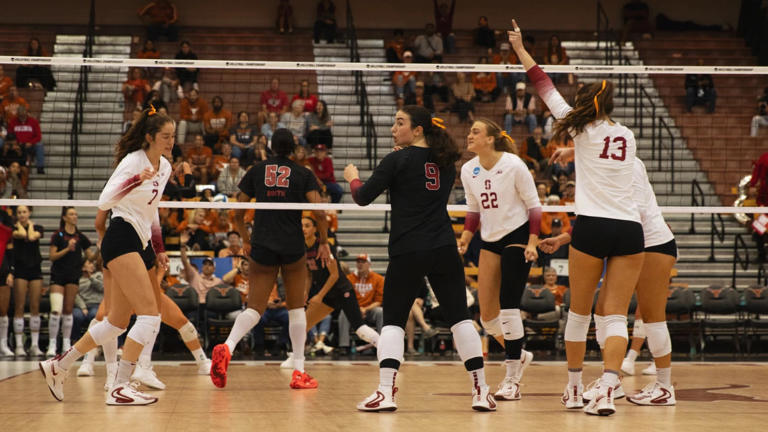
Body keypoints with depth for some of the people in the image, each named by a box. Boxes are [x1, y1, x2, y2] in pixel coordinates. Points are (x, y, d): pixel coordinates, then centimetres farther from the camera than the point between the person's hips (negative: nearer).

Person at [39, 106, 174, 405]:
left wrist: (159, 249, 24)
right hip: (122, 240, -9)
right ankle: (119, 388, -18)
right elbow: (104, 201, -20)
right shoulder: (133, 161, -10)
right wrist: (137, 179, -32)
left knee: (117, 323, 10)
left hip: (141, 245, 9)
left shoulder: (164, 167, 15)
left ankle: (58, 366, 23)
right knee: (150, 315, -19)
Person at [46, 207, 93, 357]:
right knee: (56, 311, -13)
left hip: (73, 277, 3)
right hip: (58, 276, -3)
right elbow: (52, 256, -8)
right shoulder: (57, 236, -3)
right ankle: (52, 345, -8)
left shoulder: (80, 237, 7)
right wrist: (67, 249, -19)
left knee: (68, 311, 6)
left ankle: (66, 344, 14)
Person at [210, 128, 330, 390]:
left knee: (255, 308, 1)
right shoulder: (303, 174, 3)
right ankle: (298, 372, 9)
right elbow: (319, 211, -8)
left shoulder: (256, 171, 8)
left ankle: (227, 347, -28)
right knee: (296, 307, 12)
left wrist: (246, 240, 21)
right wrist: (324, 242, 5)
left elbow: (238, 213, 7)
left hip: (262, 247, 1)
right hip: (293, 247, -1)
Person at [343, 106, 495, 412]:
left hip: (407, 252, -4)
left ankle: (386, 392, -8)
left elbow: (363, 197, -5)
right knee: (460, 318, 7)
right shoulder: (446, 162, 12)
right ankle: (481, 392, 4)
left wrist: (352, 177, 17)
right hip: (444, 250, 4)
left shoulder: (398, 160, -5)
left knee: (393, 321, 4)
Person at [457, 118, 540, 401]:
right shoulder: (468, 170, 2)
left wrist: (532, 243, -17)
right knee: (487, 315, 2)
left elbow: (534, 205, -8)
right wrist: (465, 238, 1)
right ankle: (518, 356, 30)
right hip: (490, 242, 6)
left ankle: (512, 380, -6)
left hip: (517, 237, -6)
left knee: (508, 306, -13)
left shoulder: (513, 165, -14)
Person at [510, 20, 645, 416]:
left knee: (579, 312, 12)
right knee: (615, 316, -2)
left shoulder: (584, 128, 3)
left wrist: (520, 50, 21)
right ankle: (606, 390, -18)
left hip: (592, 226, -3)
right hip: (630, 230, 3)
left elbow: (547, 89, 12)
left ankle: (574, 388, 22)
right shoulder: (626, 136, 14)